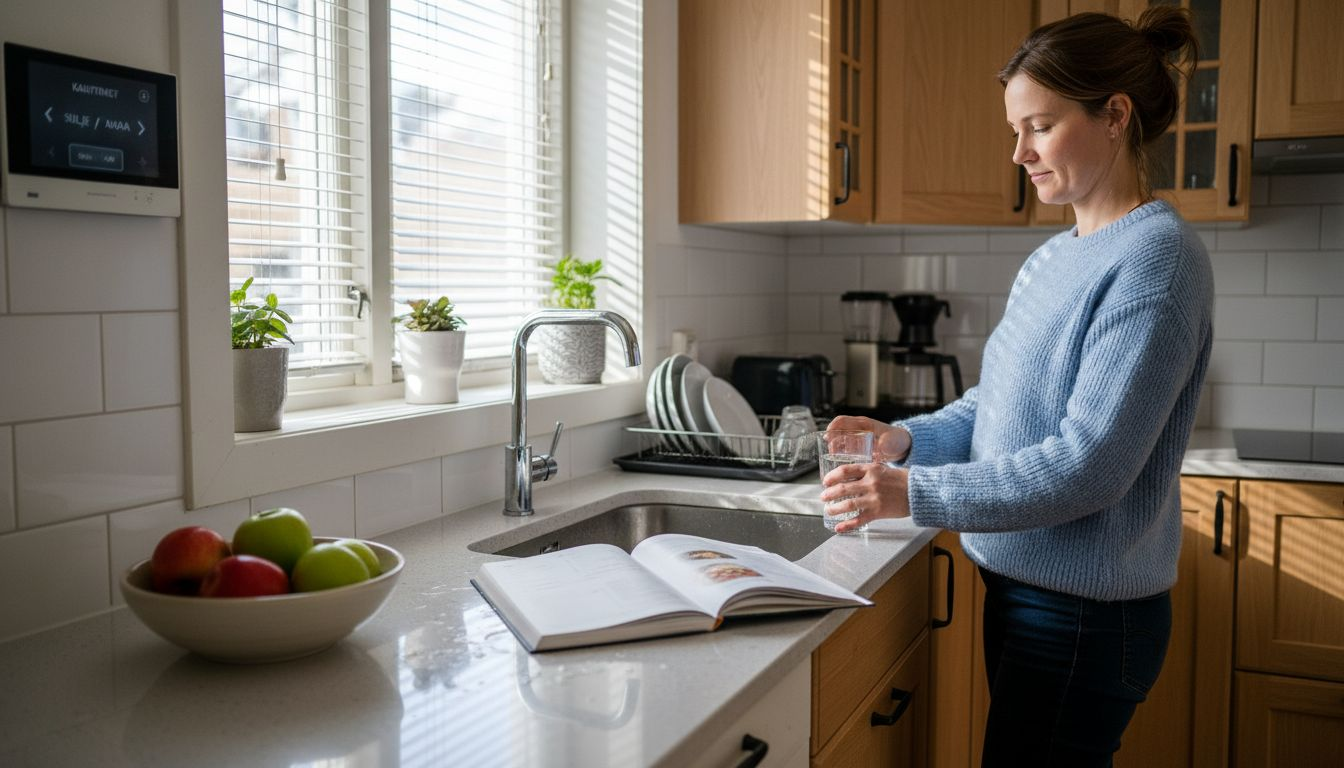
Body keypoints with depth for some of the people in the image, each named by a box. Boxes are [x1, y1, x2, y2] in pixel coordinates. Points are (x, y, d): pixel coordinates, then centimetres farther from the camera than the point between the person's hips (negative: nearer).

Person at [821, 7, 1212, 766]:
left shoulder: (1157, 256, -17)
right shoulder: (1051, 259, 9)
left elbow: (1088, 464, -22)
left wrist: (916, 492, -23)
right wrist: (908, 438, -4)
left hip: (1085, 612, -8)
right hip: (1022, 586, 8)